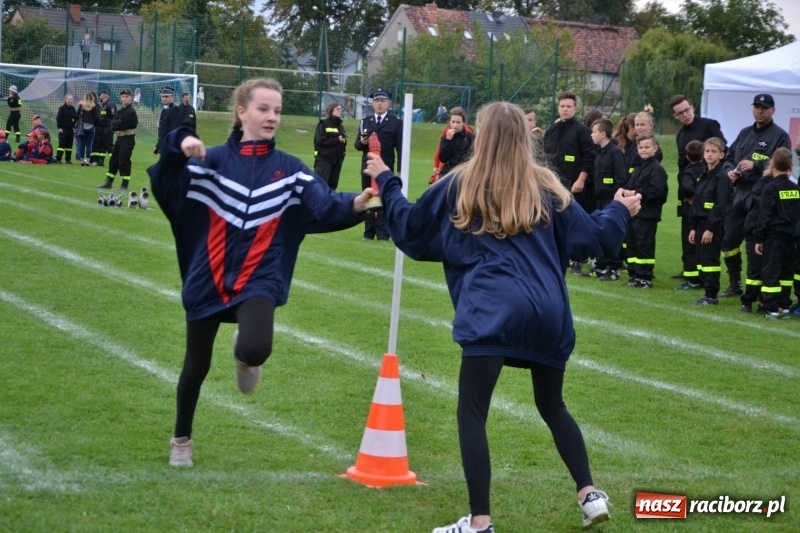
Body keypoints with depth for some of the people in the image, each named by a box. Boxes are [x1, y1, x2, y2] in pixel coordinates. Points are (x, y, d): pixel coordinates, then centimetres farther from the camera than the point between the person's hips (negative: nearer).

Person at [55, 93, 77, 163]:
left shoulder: (72, 108, 9)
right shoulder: (62, 108, -6)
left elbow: (75, 117, 14)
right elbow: (58, 118, -8)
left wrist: (74, 127, 5)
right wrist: (59, 127, -13)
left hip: (70, 129, 5)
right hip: (63, 129, -5)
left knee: (69, 144, 6)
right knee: (62, 144, -7)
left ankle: (68, 159, 12)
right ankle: (58, 158, -4)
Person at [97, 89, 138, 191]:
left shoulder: (131, 112, -11)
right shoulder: (119, 112, 15)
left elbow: (121, 125, -20)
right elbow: (113, 125, 4)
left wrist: (116, 124, -4)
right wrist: (118, 124, -13)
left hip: (128, 139, -8)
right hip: (119, 138, 8)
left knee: (123, 161, -8)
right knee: (113, 160, 11)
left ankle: (125, 184, -1)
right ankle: (109, 182, 18)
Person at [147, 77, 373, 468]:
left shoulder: (289, 169, 0)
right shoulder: (214, 160, -3)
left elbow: (325, 206, -12)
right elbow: (165, 186, -16)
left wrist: (356, 204, -33)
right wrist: (178, 147, -35)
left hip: (259, 280, 0)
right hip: (208, 279, 0)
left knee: (255, 350, -27)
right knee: (197, 365, 12)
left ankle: (244, 357, 13)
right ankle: (181, 440, 36)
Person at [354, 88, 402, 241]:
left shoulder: (396, 123, 2)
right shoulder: (365, 122, 15)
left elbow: (400, 147, -2)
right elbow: (357, 145, 12)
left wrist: (400, 170, -8)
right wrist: (362, 142, -12)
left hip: (386, 167, -4)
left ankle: (382, 233, 0)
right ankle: (369, 231, 12)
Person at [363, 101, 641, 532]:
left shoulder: (460, 186, 6)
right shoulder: (546, 187, 11)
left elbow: (410, 229, 15)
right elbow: (591, 236, 17)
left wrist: (386, 182, 29)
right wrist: (619, 210, 37)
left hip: (492, 311, -4)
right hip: (548, 309, 4)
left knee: (471, 412, -1)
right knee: (552, 405, 23)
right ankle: (590, 494, 16)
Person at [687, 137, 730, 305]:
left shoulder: (721, 177, -11)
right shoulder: (703, 176, 14)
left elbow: (721, 205, -17)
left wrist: (711, 228, -19)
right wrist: (694, 227, 13)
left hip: (714, 225, -8)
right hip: (701, 223, 8)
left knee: (710, 259, -5)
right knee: (701, 259, 9)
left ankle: (711, 295, 0)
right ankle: (707, 292, 15)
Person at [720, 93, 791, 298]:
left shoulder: (779, 136, -2)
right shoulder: (745, 133, 19)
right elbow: (728, 158, 22)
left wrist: (755, 165, -23)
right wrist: (729, 170, 0)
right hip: (739, 193, 7)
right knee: (729, 238, 9)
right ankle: (735, 285, 22)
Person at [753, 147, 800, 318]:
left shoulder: (771, 188, -11)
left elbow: (765, 216, -12)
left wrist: (759, 239, -7)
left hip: (774, 236, -6)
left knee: (771, 272, -4)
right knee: (786, 271, 14)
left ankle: (771, 309, -7)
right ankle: (784, 306, 16)